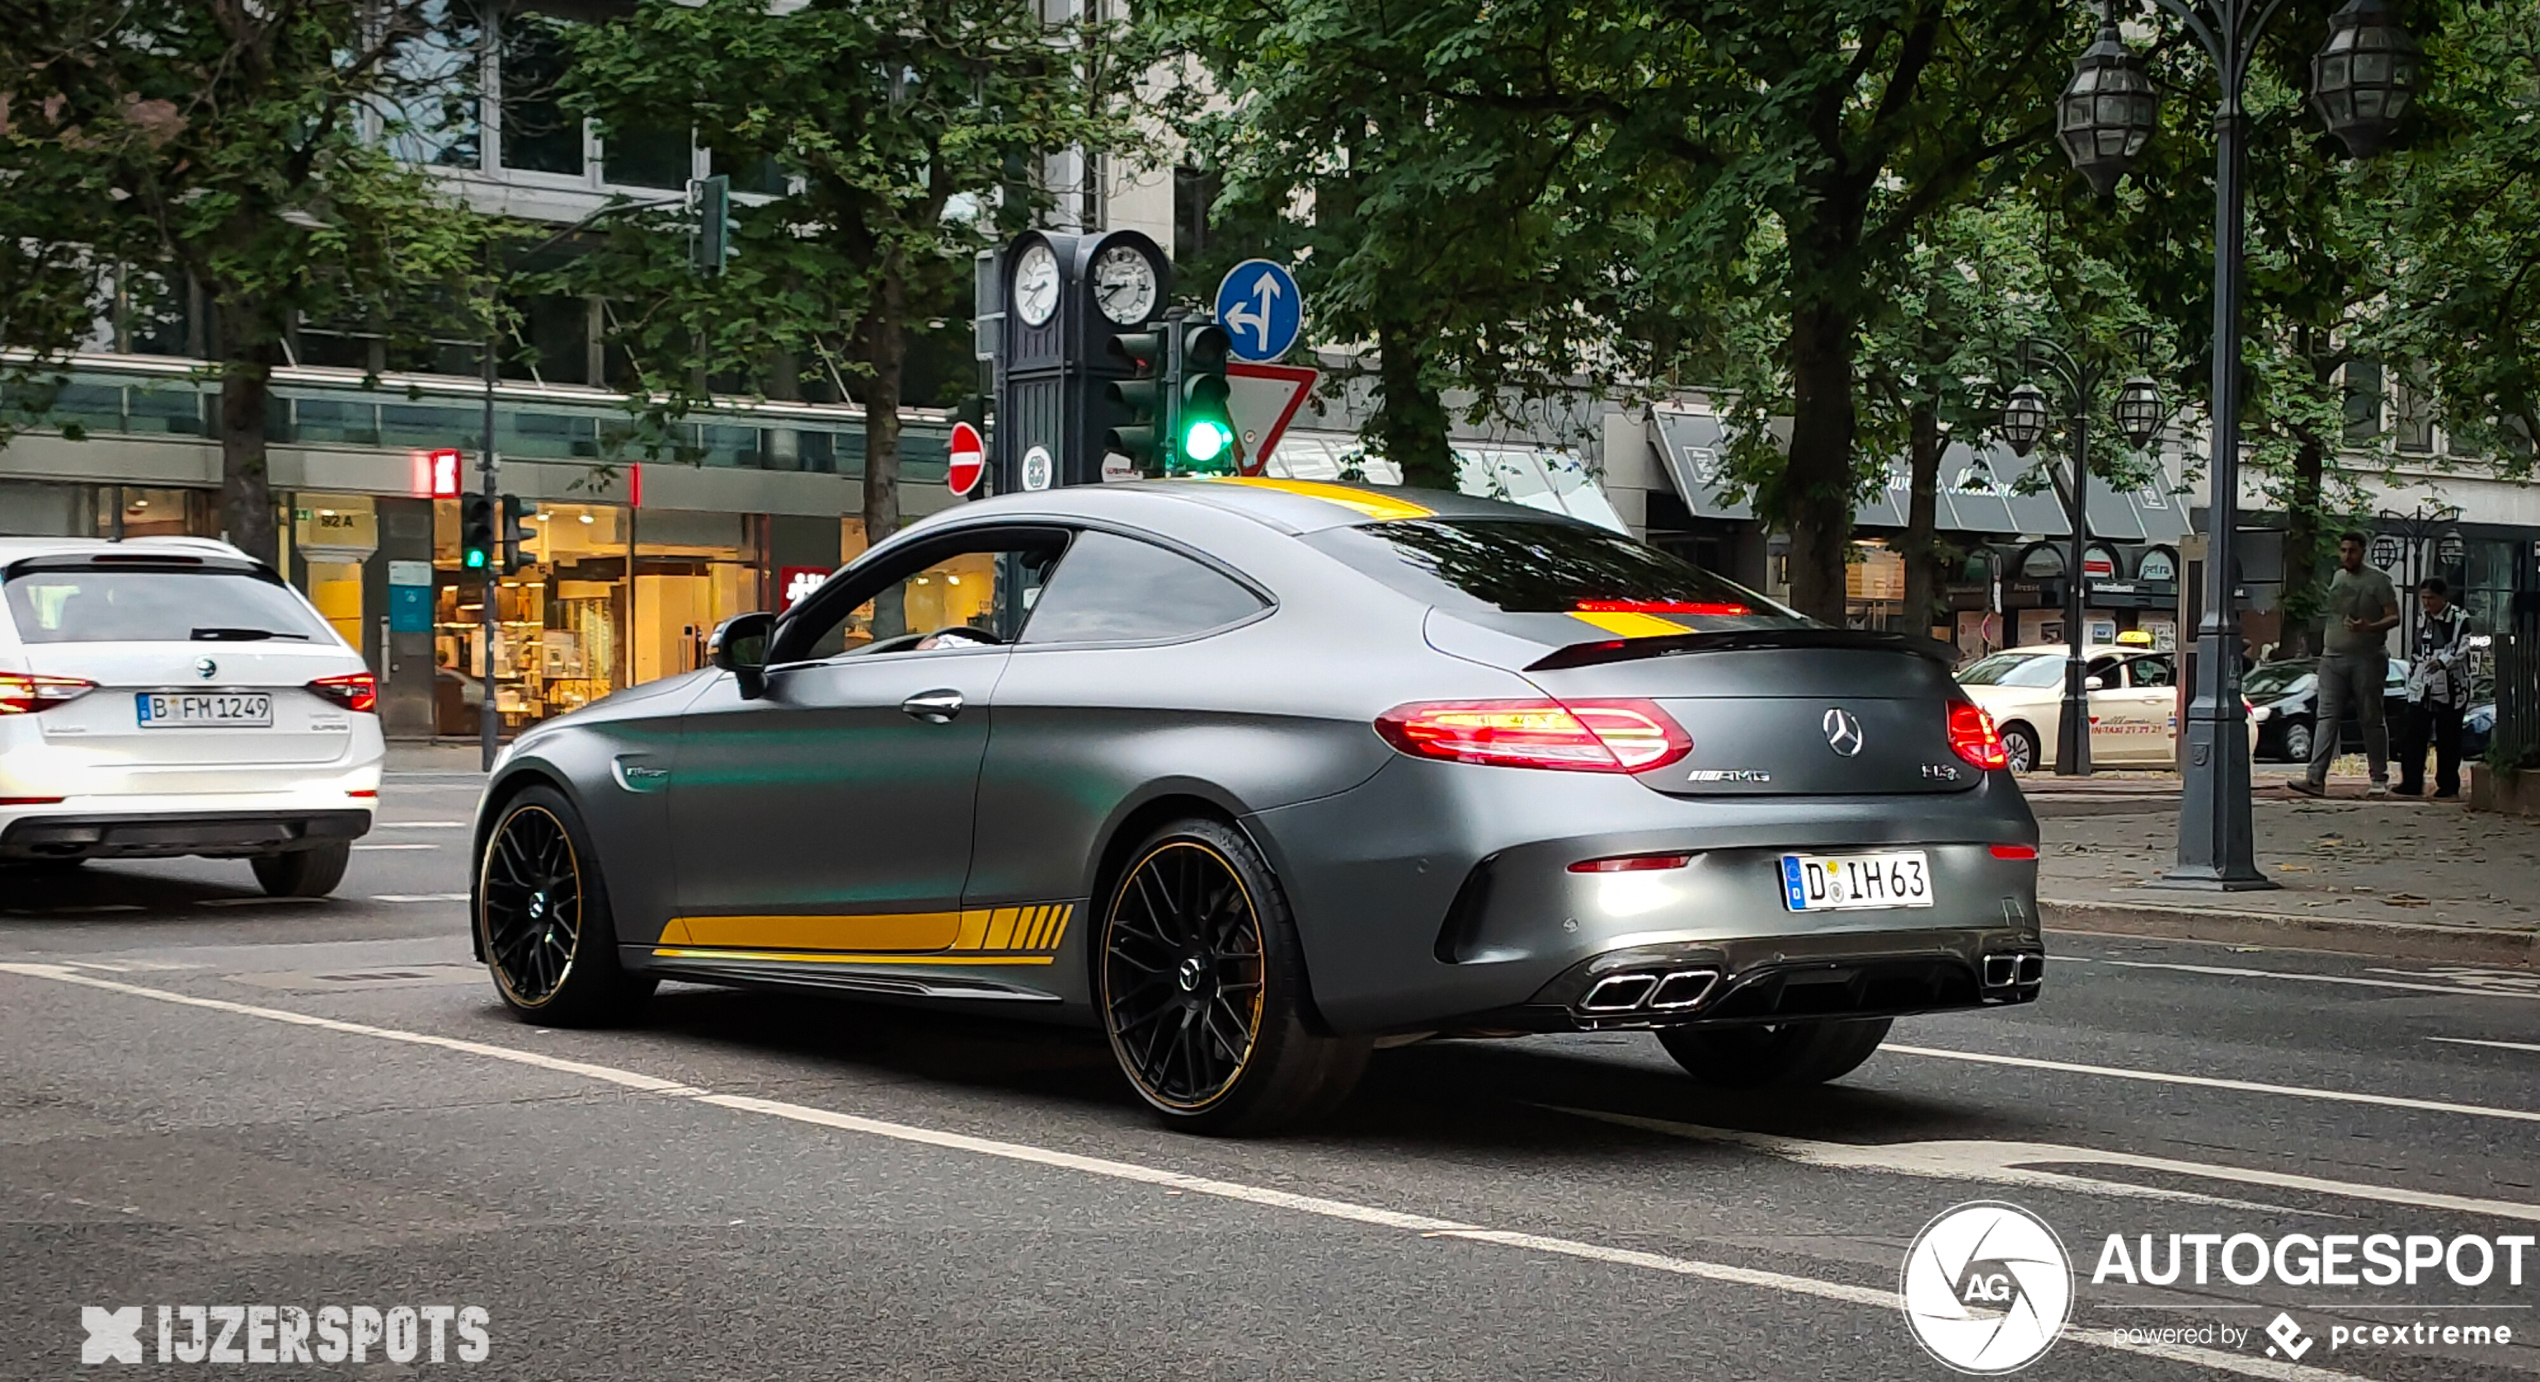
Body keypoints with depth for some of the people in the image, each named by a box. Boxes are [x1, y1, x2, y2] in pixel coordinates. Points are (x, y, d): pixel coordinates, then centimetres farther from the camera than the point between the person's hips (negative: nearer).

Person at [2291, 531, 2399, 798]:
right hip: (2333, 657, 4)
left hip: (2367, 659, -4)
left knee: (2371, 719, 3)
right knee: (2326, 718, -6)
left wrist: (2370, 627, -22)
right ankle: (2316, 778, -14)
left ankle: (2380, 779, 13)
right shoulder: (2336, 578, 16)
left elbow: (2394, 617, -4)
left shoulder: (2377, 581, -1)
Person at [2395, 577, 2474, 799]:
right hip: (2421, 688, 5)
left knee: (2447, 739, 1)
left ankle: (2448, 785, 11)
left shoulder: (2459, 618, -4)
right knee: (2412, 736, -4)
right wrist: (2411, 679, 18)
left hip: (2450, 689, -5)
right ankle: (2411, 783, 0)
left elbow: (2462, 648, -14)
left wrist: (2442, 661, -30)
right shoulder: (2423, 619, 15)